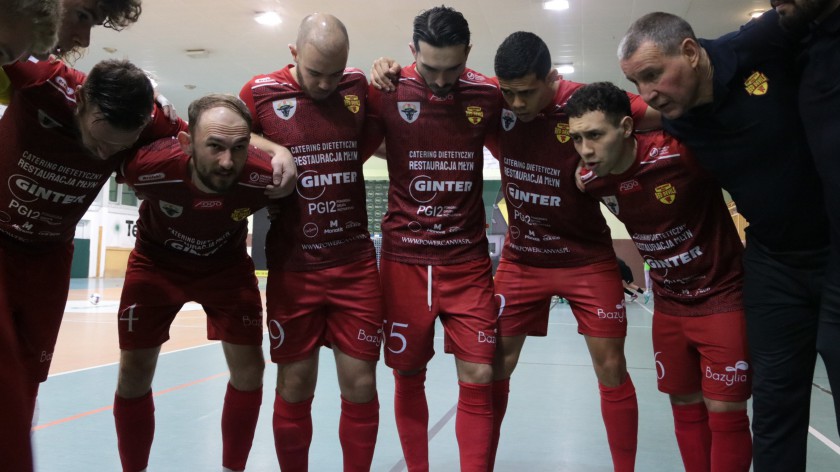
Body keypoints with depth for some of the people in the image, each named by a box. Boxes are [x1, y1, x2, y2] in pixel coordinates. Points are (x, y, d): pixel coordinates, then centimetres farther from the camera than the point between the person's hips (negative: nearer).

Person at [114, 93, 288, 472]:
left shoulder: (264, 177, -35)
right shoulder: (149, 165, -37)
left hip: (227, 264, 1)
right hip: (157, 262, 0)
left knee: (248, 368, -2)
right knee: (134, 372, 1)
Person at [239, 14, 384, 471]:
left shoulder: (359, 87, 2)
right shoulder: (260, 93, -5)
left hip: (356, 264, 1)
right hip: (293, 266, -1)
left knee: (360, 384, 4)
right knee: (294, 387, 7)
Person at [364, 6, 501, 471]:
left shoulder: (489, 97, -2)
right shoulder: (387, 93, -6)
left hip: (468, 261, 1)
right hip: (404, 258, 0)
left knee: (478, 377, -2)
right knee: (408, 375, 9)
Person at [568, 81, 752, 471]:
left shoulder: (682, 154, -27)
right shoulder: (592, 182, -10)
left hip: (723, 296, -5)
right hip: (669, 304, 5)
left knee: (724, 412, -2)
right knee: (685, 406, 13)